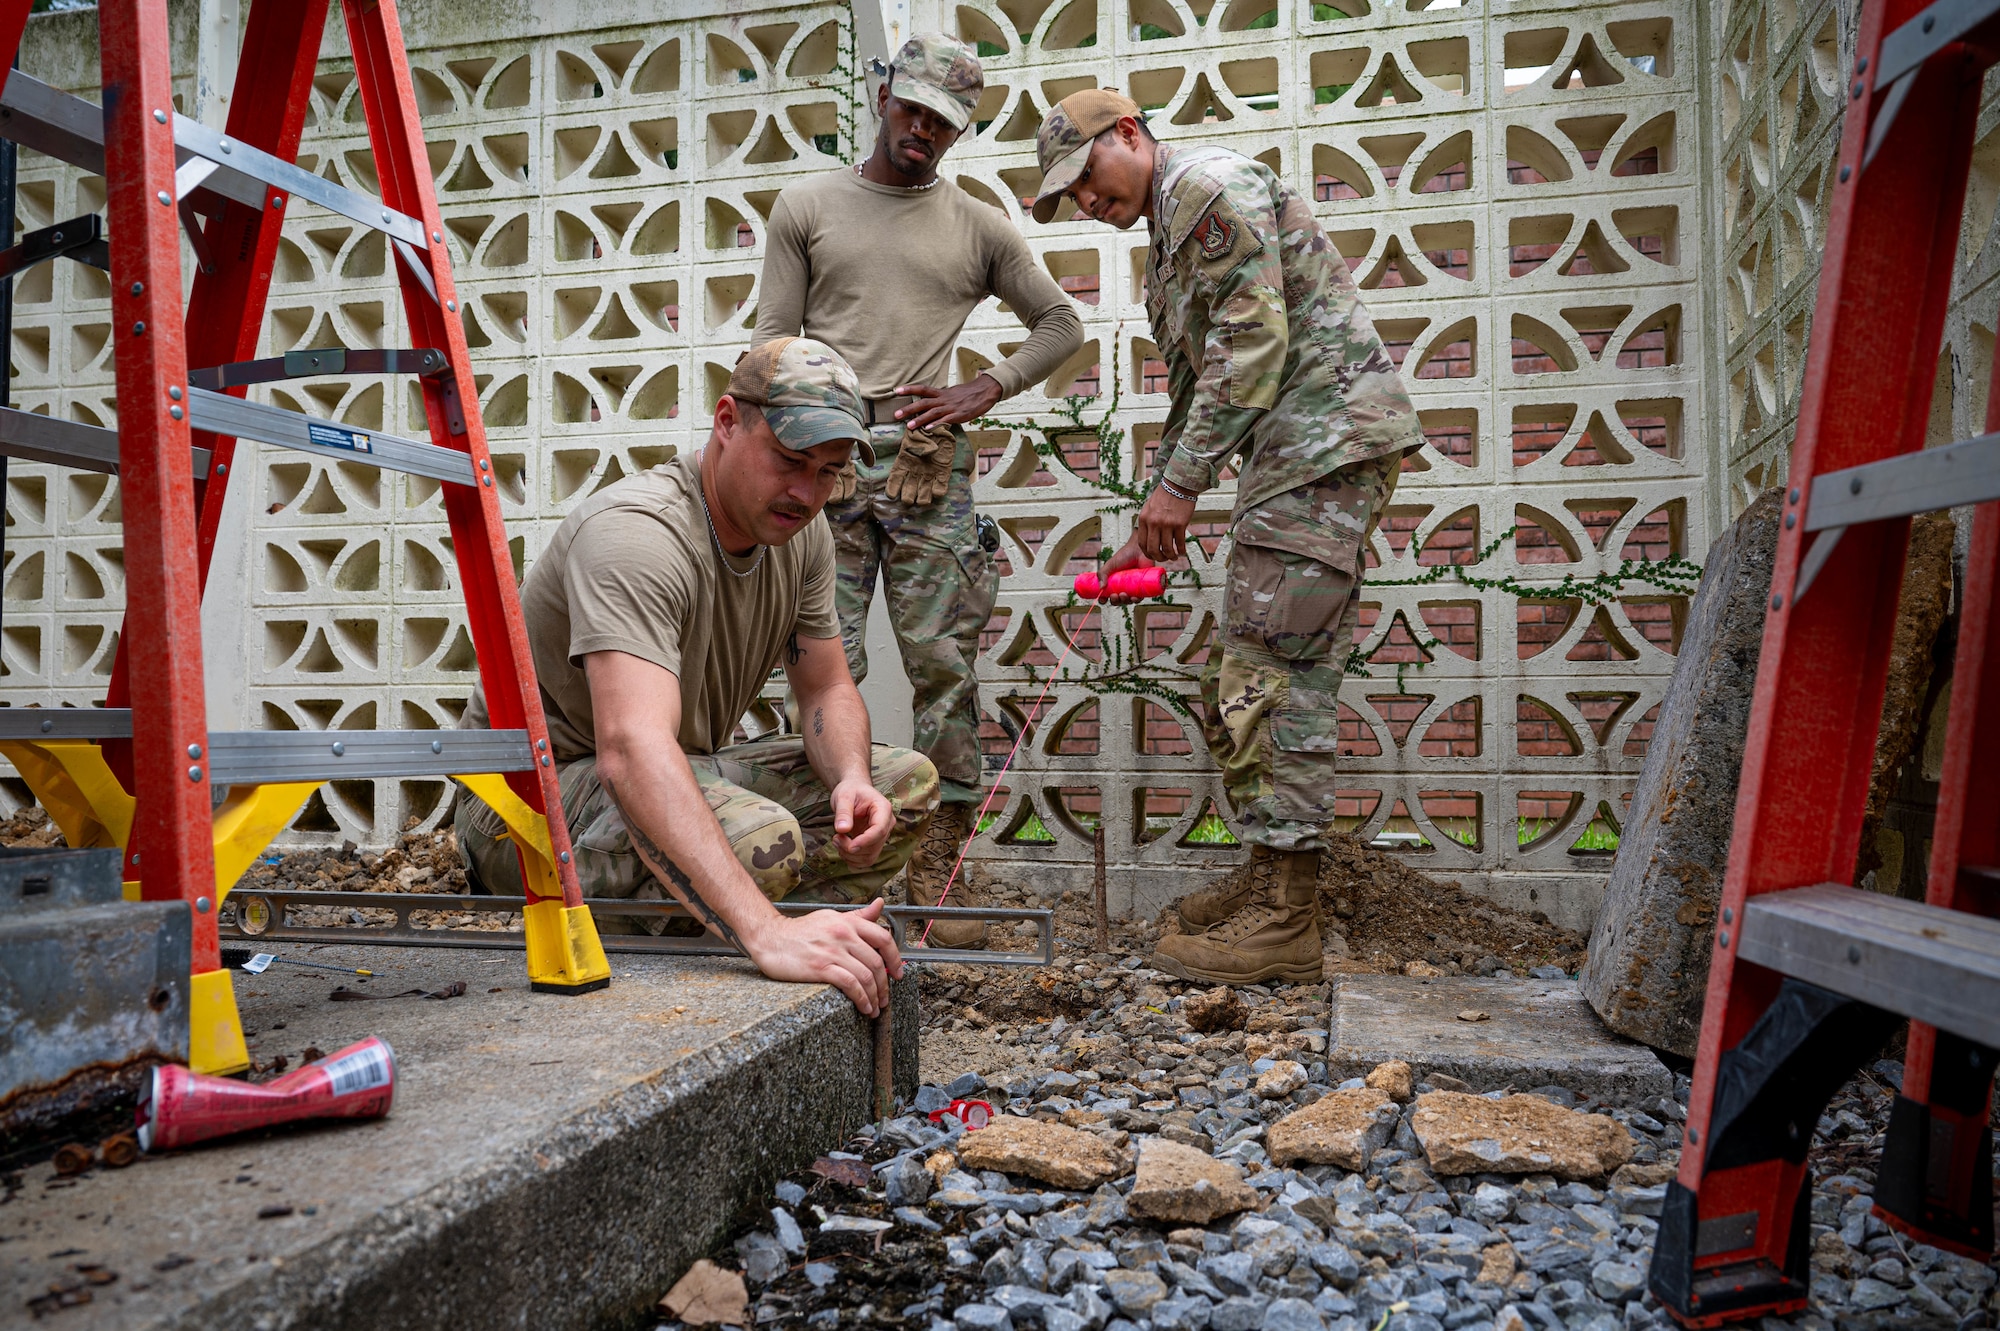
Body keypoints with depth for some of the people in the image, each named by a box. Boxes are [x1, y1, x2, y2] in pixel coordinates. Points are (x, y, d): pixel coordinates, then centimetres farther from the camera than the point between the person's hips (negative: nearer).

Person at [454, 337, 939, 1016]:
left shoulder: (803, 533, -3)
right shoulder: (635, 534, -30)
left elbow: (826, 689, 5)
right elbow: (634, 751, -45)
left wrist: (851, 782, -20)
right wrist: (768, 933, -56)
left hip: (684, 776, 9)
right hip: (536, 795, -8)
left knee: (907, 782, -2)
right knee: (761, 837, -37)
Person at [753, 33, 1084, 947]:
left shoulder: (979, 228, 15)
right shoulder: (806, 209, 13)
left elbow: (1060, 326, 19)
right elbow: (773, 351, 9)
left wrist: (984, 391, 4)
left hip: (925, 459, 1)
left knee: (942, 662, -3)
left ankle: (938, 868, 4)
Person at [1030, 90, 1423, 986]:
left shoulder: (1206, 184, -5)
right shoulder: (1169, 237, 26)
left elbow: (1253, 342, -16)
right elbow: (1196, 391, 27)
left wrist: (1181, 484, -15)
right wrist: (1152, 528, 21)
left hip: (1327, 432, -10)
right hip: (1298, 451, 10)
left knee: (1276, 675, -12)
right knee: (1244, 673, 10)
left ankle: (1284, 920, -8)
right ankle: (1269, 879, 19)